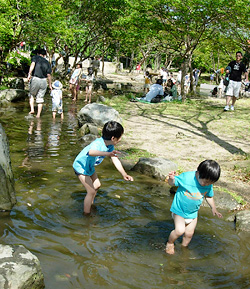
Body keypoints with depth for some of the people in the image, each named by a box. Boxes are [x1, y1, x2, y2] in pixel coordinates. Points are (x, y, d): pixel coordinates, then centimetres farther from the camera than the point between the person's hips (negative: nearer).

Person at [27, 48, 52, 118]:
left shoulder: (35, 57, 8)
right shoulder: (47, 62, 15)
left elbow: (33, 64, -14)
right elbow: (49, 75, 11)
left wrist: (29, 74, -22)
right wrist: (50, 85, 19)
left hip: (35, 79, -2)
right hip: (44, 81, 2)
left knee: (32, 95, 20)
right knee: (40, 98, 9)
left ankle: (32, 109, 4)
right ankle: (38, 114, 9)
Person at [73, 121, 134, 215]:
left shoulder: (110, 146, -13)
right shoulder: (97, 144, -39)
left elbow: (115, 160, -9)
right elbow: (91, 152, -62)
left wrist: (124, 174, -18)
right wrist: (107, 153, -76)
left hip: (90, 166, 9)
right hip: (81, 166, -9)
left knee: (97, 185, 26)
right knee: (91, 191, -12)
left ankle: (90, 204, 49)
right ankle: (86, 214, 3)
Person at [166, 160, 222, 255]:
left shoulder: (209, 185, -10)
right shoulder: (186, 176, -26)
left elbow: (209, 196, 9)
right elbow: (173, 183, -17)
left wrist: (214, 209, 5)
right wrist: (171, 179, -39)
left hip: (193, 212, 5)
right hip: (179, 209, -5)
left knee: (189, 233, 12)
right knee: (179, 230, -16)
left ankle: (184, 247, 41)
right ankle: (170, 243, 15)